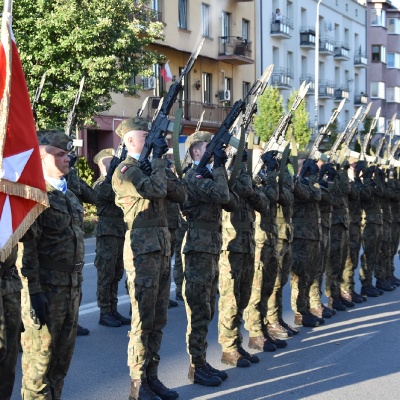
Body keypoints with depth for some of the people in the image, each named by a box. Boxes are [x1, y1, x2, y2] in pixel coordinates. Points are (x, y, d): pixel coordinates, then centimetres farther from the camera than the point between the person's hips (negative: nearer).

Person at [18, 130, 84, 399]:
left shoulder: (69, 195, 15)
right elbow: (27, 246, -17)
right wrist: (34, 292, -21)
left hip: (71, 289, 8)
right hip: (45, 290, -8)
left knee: (62, 357, 15)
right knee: (39, 359, 1)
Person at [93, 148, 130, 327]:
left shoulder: (115, 182, 19)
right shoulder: (101, 185, -9)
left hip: (120, 232, 8)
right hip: (107, 232, -8)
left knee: (116, 274, 11)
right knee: (106, 274, -3)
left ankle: (113, 310, 17)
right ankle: (104, 313, 3)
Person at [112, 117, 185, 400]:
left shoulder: (151, 166, 16)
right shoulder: (125, 171, -8)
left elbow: (180, 194, 7)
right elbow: (155, 190, -24)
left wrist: (162, 164, -3)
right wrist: (158, 158, -10)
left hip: (163, 246, 8)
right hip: (142, 248, -8)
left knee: (159, 318, 11)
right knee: (143, 318, -5)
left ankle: (152, 376, 20)